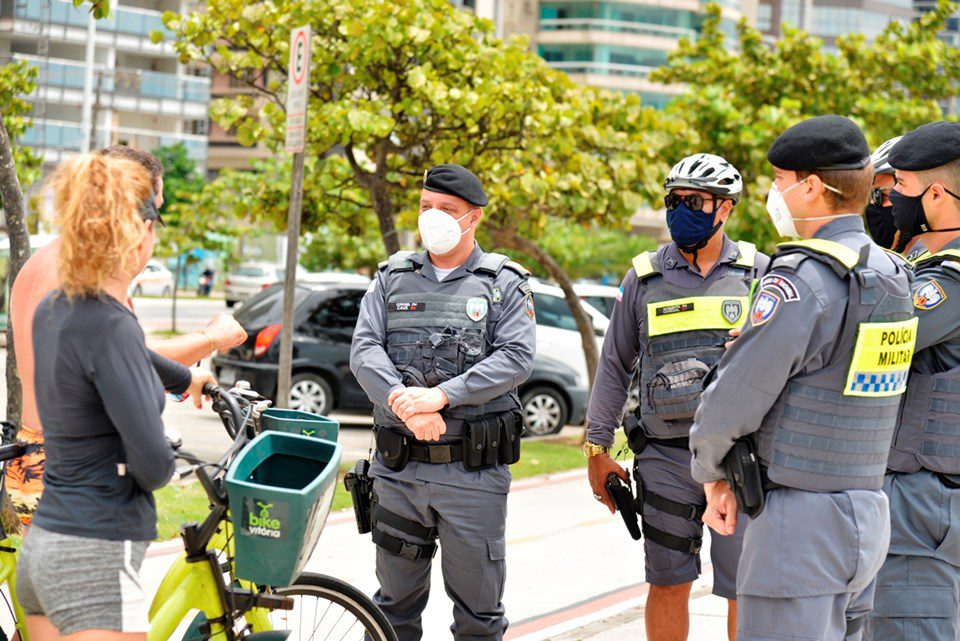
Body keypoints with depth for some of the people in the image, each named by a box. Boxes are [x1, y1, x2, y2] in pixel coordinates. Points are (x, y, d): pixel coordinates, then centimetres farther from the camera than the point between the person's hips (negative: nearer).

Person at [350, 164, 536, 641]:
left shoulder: (504, 284, 3)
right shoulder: (393, 278, 11)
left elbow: (517, 357, -10)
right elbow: (364, 350, 0)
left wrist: (442, 394, -20)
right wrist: (403, 402, -18)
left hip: (473, 471, -3)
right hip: (397, 468, 3)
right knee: (395, 602, 12)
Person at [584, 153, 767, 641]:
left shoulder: (756, 273, 3)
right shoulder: (645, 276, 6)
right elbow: (615, 364, 11)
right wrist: (597, 450, 9)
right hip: (665, 458, 1)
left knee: (746, 591, 1)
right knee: (668, 585, 9)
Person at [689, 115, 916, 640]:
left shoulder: (802, 281, -17)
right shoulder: (892, 277, 11)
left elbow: (731, 401, -15)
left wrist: (712, 472, 4)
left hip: (802, 521, -9)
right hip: (867, 513, 9)